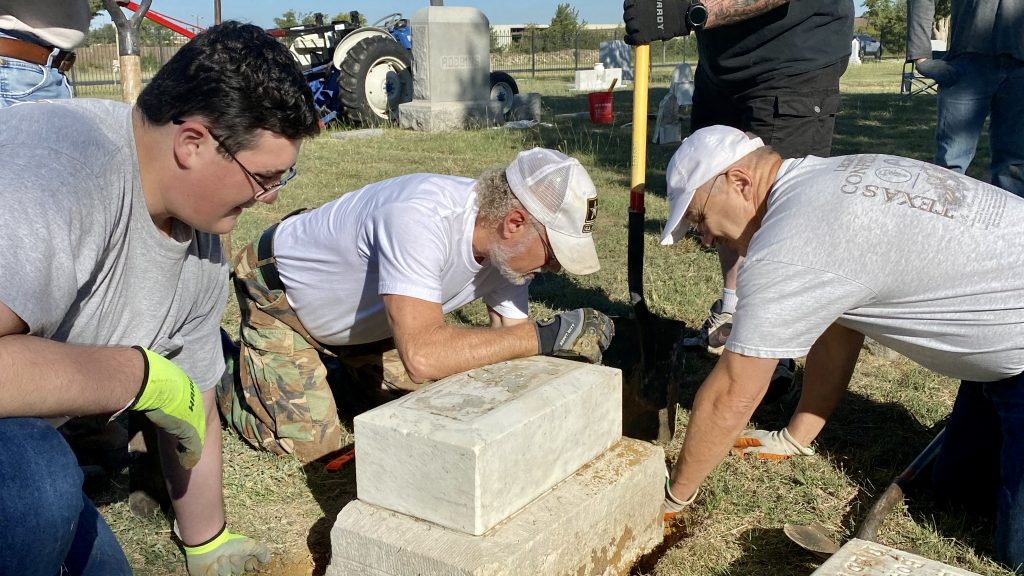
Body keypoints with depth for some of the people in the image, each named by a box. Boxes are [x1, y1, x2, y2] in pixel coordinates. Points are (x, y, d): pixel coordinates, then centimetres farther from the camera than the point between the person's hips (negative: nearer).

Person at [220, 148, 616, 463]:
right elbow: (422, 354, -51)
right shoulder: (422, 218, -42)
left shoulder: (509, 246, -18)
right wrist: (545, 336, -46)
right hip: (278, 291, -7)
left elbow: (509, 350, -10)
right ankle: (224, 374, 16)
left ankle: (329, 369, 23)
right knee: (309, 444, -10)